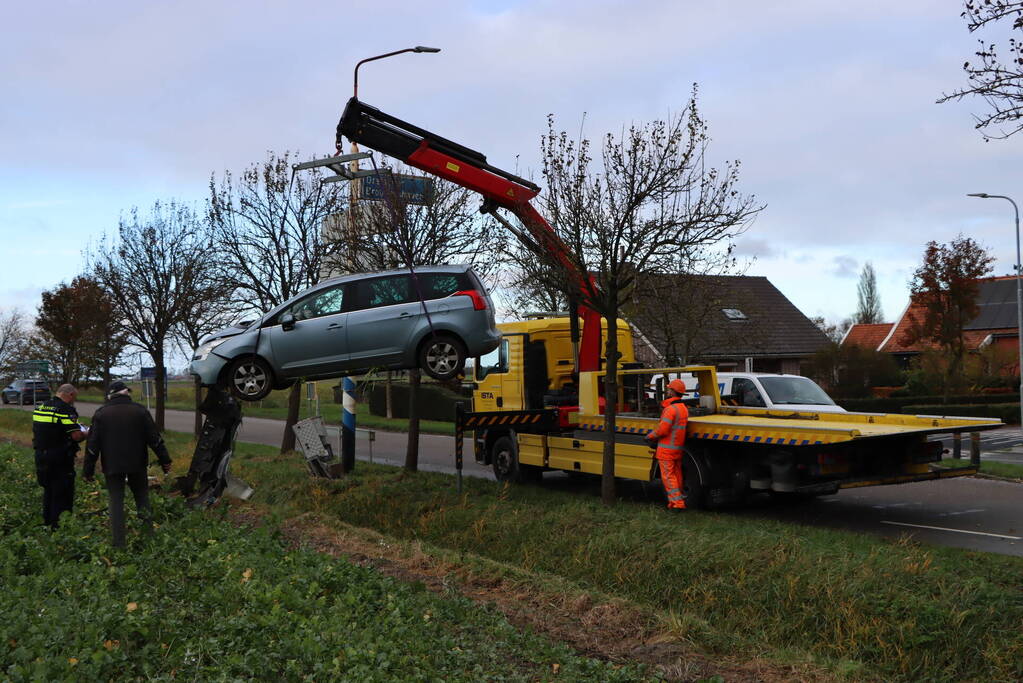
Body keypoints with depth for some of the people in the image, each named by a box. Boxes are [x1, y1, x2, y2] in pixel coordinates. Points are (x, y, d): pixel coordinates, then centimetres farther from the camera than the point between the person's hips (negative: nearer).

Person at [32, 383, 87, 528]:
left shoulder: (40, 407, 8)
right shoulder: (66, 410, -17)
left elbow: (37, 431, 16)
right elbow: (76, 435, -23)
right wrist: (86, 433, -2)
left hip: (41, 456, 7)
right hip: (61, 459, -7)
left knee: (48, 489, 22)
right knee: (63, 492, 5)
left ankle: (47, 520, 34)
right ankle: (58, 525, 8)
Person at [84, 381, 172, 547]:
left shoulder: (101, 414, -1)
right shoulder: (140, 410, -3)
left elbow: (93, 445, 0)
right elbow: (155, 439, -3)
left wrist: (88, 470, 6)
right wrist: (165, 460, 4)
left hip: (112, 465, 0)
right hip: (137, 465, 0)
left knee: (116, 501, 4)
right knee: (142, 496, 15)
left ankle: (118, 543, 1)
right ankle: (149, 531, 7)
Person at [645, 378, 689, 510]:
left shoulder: (670, 409, -19)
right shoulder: (684, 408, 12)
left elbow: (662, 430, -23)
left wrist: (650, 436, -5)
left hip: (667, 449, -9)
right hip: (679, 448, 9)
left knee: (668, 476, -4)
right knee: (677, 474, 16)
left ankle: (676, 502, -7)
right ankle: (679, 499, 23)